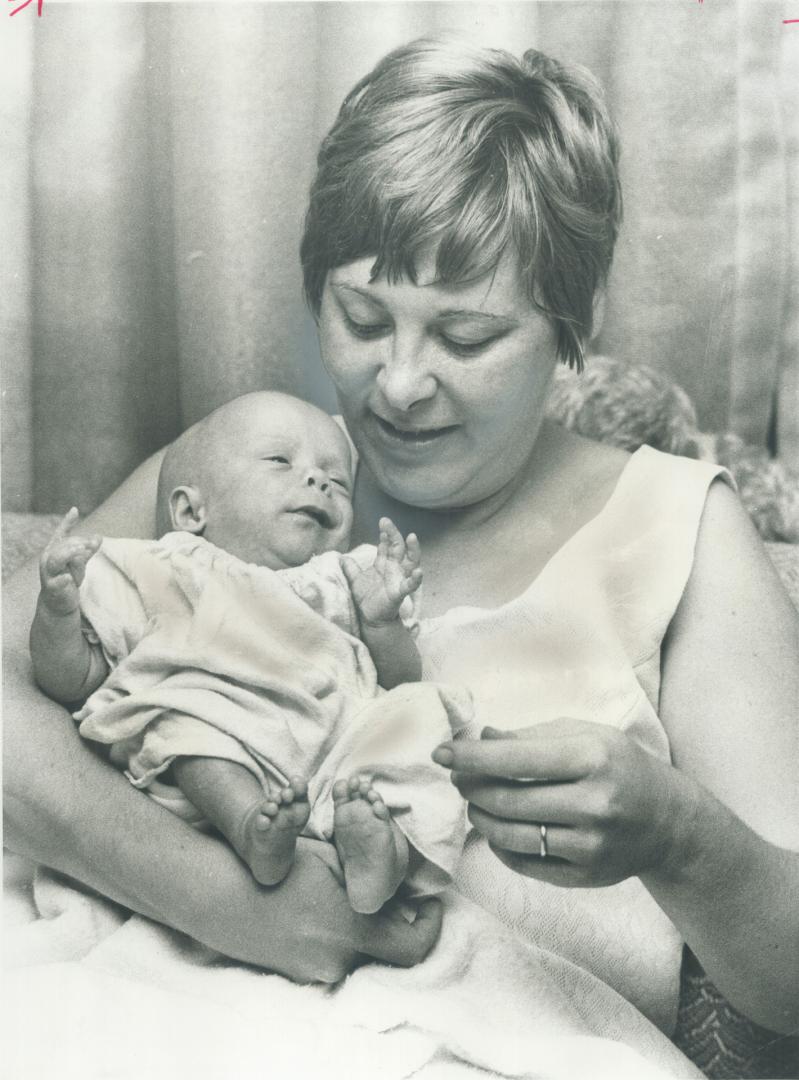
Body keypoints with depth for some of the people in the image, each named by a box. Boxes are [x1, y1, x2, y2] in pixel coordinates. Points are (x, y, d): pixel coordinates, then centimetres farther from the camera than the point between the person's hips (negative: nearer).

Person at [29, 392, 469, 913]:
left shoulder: (343, 583, 30)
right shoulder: (154, 575, 21)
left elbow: (400, 681, 23)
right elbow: (70, 680, 14)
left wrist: (383, 620, 4)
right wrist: (59, 603, -4)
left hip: (342, 746, 3)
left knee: (414, 712, -20)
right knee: (184, 718, -29)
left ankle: (378, 836, -40)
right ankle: (254, 829, -44)